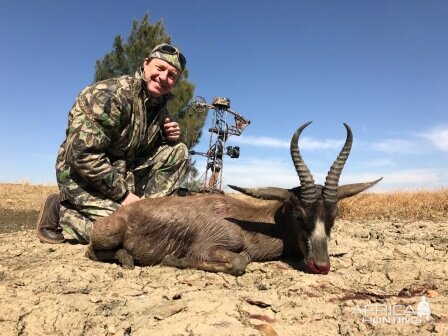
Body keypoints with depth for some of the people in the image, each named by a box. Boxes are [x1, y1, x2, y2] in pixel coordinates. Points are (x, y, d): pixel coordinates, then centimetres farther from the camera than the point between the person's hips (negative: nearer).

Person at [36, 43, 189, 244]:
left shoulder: (159, 104, 2)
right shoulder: (109, 95, -23)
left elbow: (148, 144, 15)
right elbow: (82, 154, -28)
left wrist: (169, 136, -9)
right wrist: (122, 194, -24)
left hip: (125, 172, 7)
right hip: (82, 175, -7)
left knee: (178, 151, -4)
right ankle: (60, 210, 0)